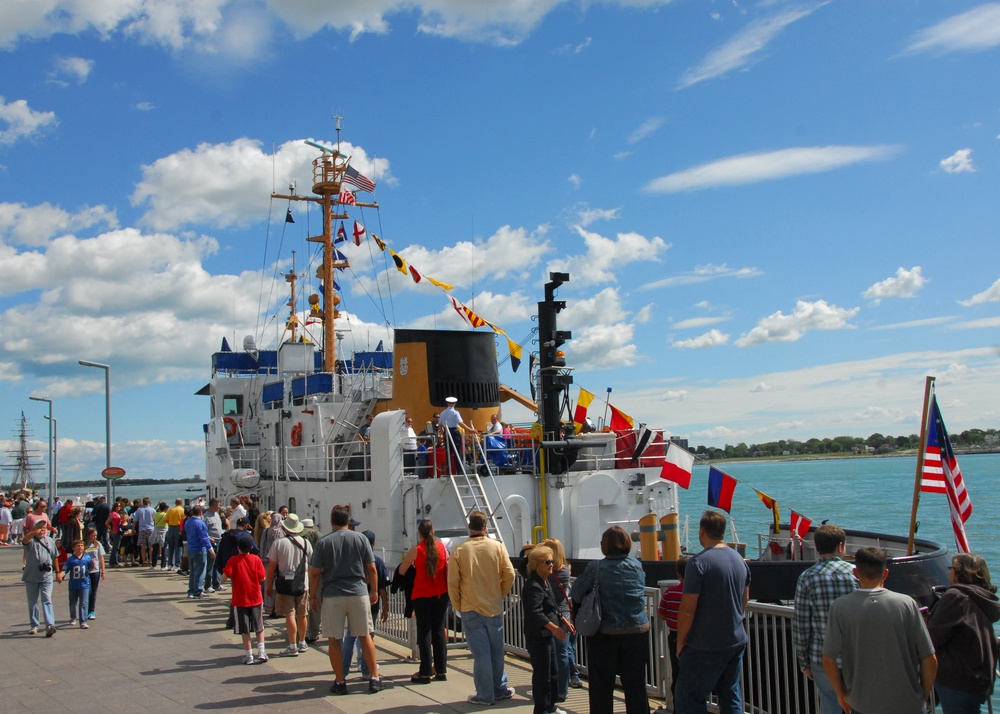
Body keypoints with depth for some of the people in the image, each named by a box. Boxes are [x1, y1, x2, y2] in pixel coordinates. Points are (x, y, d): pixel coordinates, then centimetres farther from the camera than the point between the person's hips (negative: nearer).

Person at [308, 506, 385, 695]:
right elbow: (371, 568, 3)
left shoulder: (323, 542, -1)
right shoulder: (360, 538, 2)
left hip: (332, 595, -1)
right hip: (359, 593, 1)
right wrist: (374, 591, 14)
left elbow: (314, 573, -3)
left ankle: (340, 682, 11)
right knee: (365, 636, 11)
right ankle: (374, 679, 13)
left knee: (334, 640, 8)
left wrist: (313, 596, 7)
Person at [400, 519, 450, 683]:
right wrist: (449, 590, 10)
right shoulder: (442, 546, 1)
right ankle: (441, 670, 14)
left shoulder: (416, 550, -9)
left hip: (422, 596, -4)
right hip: (441, 594, 4)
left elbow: (401, 571, -1)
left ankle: (425, 673, 1)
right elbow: (449, 569, 3)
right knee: (439, 631, 11)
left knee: (424, 633, 1)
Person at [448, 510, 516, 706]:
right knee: (496, 651, 15)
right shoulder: (497, 547, -4)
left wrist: (458, 606, 7)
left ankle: (485, 695, 10)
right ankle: (500, 689, 26)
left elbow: (452, 582, -7)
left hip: (471, 610, -2)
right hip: (494, 608, 2)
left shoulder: (459, 551, -8)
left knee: (480, 653, 3)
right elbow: (509, 575, -3)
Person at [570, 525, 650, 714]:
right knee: (635, 684, 13)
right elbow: (642, 591, 12)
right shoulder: (637, 566, 0)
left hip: (605, 634, -3)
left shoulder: (595, 568, -11)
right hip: (637, 631, 3)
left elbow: (575, 595, -7)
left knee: (601, 686, 9)